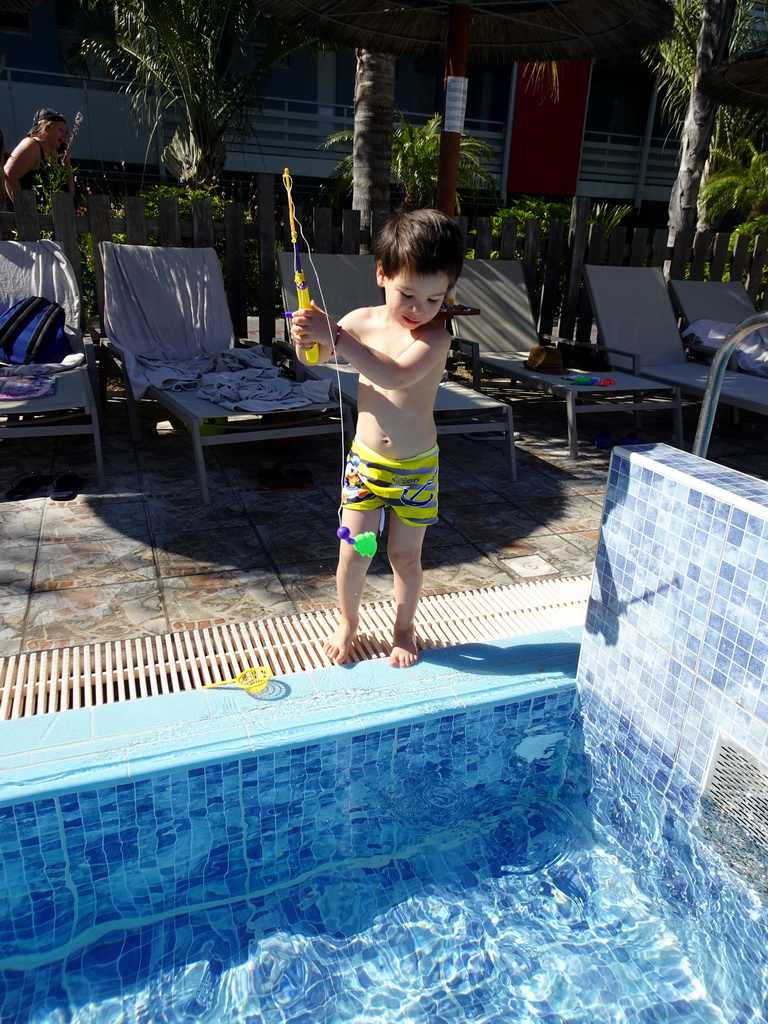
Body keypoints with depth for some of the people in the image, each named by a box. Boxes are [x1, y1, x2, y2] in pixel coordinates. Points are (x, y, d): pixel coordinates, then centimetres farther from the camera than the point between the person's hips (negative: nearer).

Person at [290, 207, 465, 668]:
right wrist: (307, 338, -14)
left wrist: (335, 336, -42)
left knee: (406, 554, 11)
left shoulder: (436, 337, -18)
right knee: (354, 552, 6)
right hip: (365, 460, 3)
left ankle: (404, 629, 35)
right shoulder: (362, 321, -5)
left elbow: (395, 374, -37)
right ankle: (348, 623, 32)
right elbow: (315, 358, 10)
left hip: (416, 468, -2)